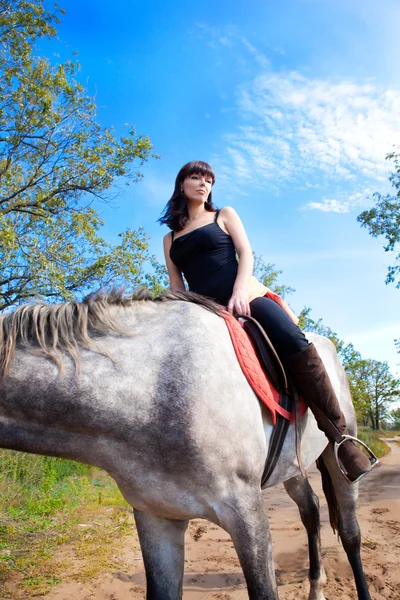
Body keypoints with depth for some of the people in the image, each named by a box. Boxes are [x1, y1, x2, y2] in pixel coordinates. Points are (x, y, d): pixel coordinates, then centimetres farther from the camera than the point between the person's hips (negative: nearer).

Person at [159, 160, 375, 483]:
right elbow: (176, 287, 16)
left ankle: (341, 438, -23)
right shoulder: (170, 240, 22)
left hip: (245, 296, -2)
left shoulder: (224, 215, 17)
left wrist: (239, 293, -14)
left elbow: (246, 253, 3)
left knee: (296, 345, -28)